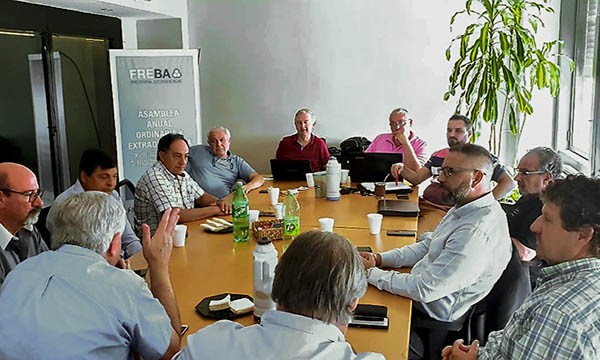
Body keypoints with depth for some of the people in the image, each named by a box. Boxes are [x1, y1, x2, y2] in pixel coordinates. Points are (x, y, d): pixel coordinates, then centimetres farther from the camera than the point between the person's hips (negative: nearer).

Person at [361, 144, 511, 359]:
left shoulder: (478, 233, -31)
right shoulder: (466, 208, 2)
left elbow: (424, 289, -30)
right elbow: (428, 246, 12)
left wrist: (370, 273, -19)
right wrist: (380, 259, 0)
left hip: (430, 320, -9)